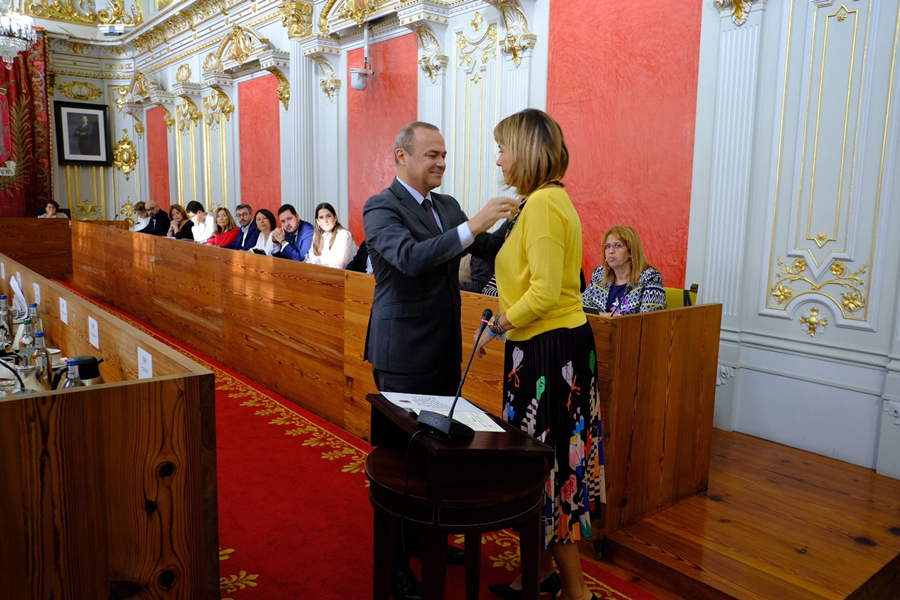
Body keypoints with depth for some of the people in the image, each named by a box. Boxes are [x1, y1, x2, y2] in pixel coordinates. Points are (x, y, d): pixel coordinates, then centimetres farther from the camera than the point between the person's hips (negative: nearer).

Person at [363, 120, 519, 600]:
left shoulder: (448, 206, 11)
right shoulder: (380, 208, -12)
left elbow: (491, 250, 7)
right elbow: (409, 257, -30)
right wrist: (472, 225, -34)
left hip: (445, 350, 8)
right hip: (404, 356, -7)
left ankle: (426, 536, 37)